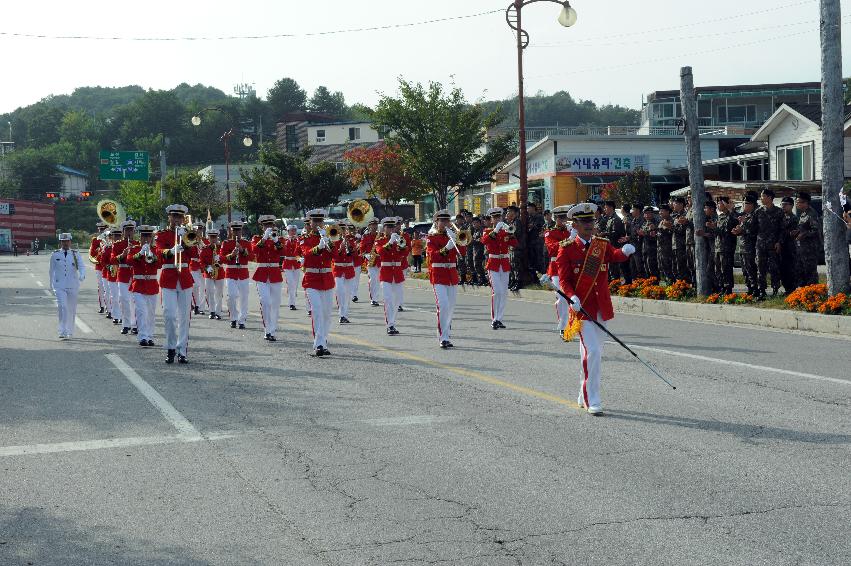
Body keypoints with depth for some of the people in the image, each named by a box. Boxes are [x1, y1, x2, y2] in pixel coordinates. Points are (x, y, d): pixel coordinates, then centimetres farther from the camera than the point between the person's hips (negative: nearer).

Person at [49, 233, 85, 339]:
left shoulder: (76, 254, 4)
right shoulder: (55, 255, 4)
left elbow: (82, 266, -7)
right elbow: (52, 270, 11)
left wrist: (82, 275, -27)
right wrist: (51, 285, 13)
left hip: (73, 286, 1)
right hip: (59, 286, -1)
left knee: (72, 309, 9)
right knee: (62, 307, -16)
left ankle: (70, 332, 25)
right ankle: (63, 332, -16)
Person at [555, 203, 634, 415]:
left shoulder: (602, 244, 8)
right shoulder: (566, 248, -3)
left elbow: (616, 256, -11)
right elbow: (564, 279, -6)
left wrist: (625, 251, -34)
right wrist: (572, 297, -24)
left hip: (602, 308, 5)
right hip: (582, 308, -5)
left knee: (593, 354, 14)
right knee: (592, 352, -14)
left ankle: (584, 397, 28)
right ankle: (592, 401, -9)